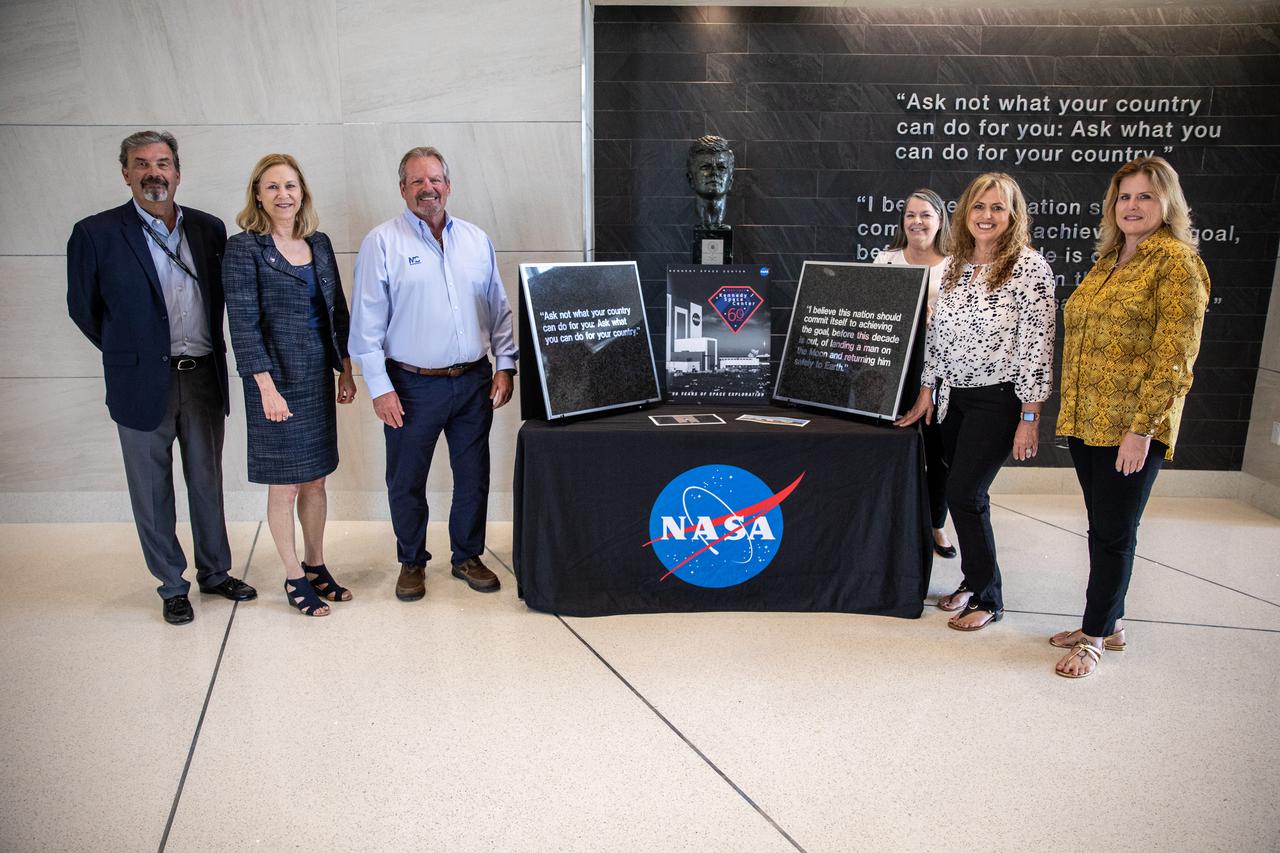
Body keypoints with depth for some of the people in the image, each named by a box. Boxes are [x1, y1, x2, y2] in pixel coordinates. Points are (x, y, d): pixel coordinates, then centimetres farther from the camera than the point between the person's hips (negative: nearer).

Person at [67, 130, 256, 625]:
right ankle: (172, 587, 23)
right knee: (153, 491, 8)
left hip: (204, 377, 3)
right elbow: (82, 307, 3)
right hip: (143, 383, -3)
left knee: (207, 482, 14)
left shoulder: (209, 228, 4)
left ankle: (215, 573, 30)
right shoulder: (96, 233, -6)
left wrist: (209, 350, 10)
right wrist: (129, 355, 7)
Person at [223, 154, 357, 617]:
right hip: (277, 379, -5)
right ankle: (294, 577, 18)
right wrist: (266, 386, -18)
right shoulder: (244, 248, -8)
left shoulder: (319, 243, 8)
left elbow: (337, 311, 12)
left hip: (319, 377, 5)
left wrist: (345, 370, 10)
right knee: (284, 486, 4)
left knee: (316, 479, 13)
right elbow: (243, 323, -13)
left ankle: (317, 566, 28)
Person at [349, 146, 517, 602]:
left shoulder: (477, 240, 9)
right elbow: (366, 322, -6)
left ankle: (468, 557, 29)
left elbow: (499, 309, 12)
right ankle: (411, 562, 27)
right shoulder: (382, 242, -3)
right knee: (406, 482, 8)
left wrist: (505, 365, 4)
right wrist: (380, 387, -11)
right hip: (413, 385, -3)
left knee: (474, 477, 11)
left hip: (474, 381, 3)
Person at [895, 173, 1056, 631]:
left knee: (964, 494, -7)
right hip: (953, 397, 6)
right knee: (963, 493, 12)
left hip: (998, 400, -6)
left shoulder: (1029, 267, -11)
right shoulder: (952, 265, 8)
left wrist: (1029, 418, -15)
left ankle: (987, 598, 10)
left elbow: (1038, 345, -13)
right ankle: (973, 581, 28)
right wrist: (926, 393, 12)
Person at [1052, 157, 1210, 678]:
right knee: (1103, 528, 16)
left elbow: (1174, 358, -15)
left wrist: (1142, 428, -19)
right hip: (1084, 420, 8)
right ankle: (1109, 622, 29)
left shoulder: (1177, 263, -9)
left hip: (1131, 427, -7)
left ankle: (1095, 637, 15)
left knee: (1114, 533, 2)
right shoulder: (1108, 262, 14)